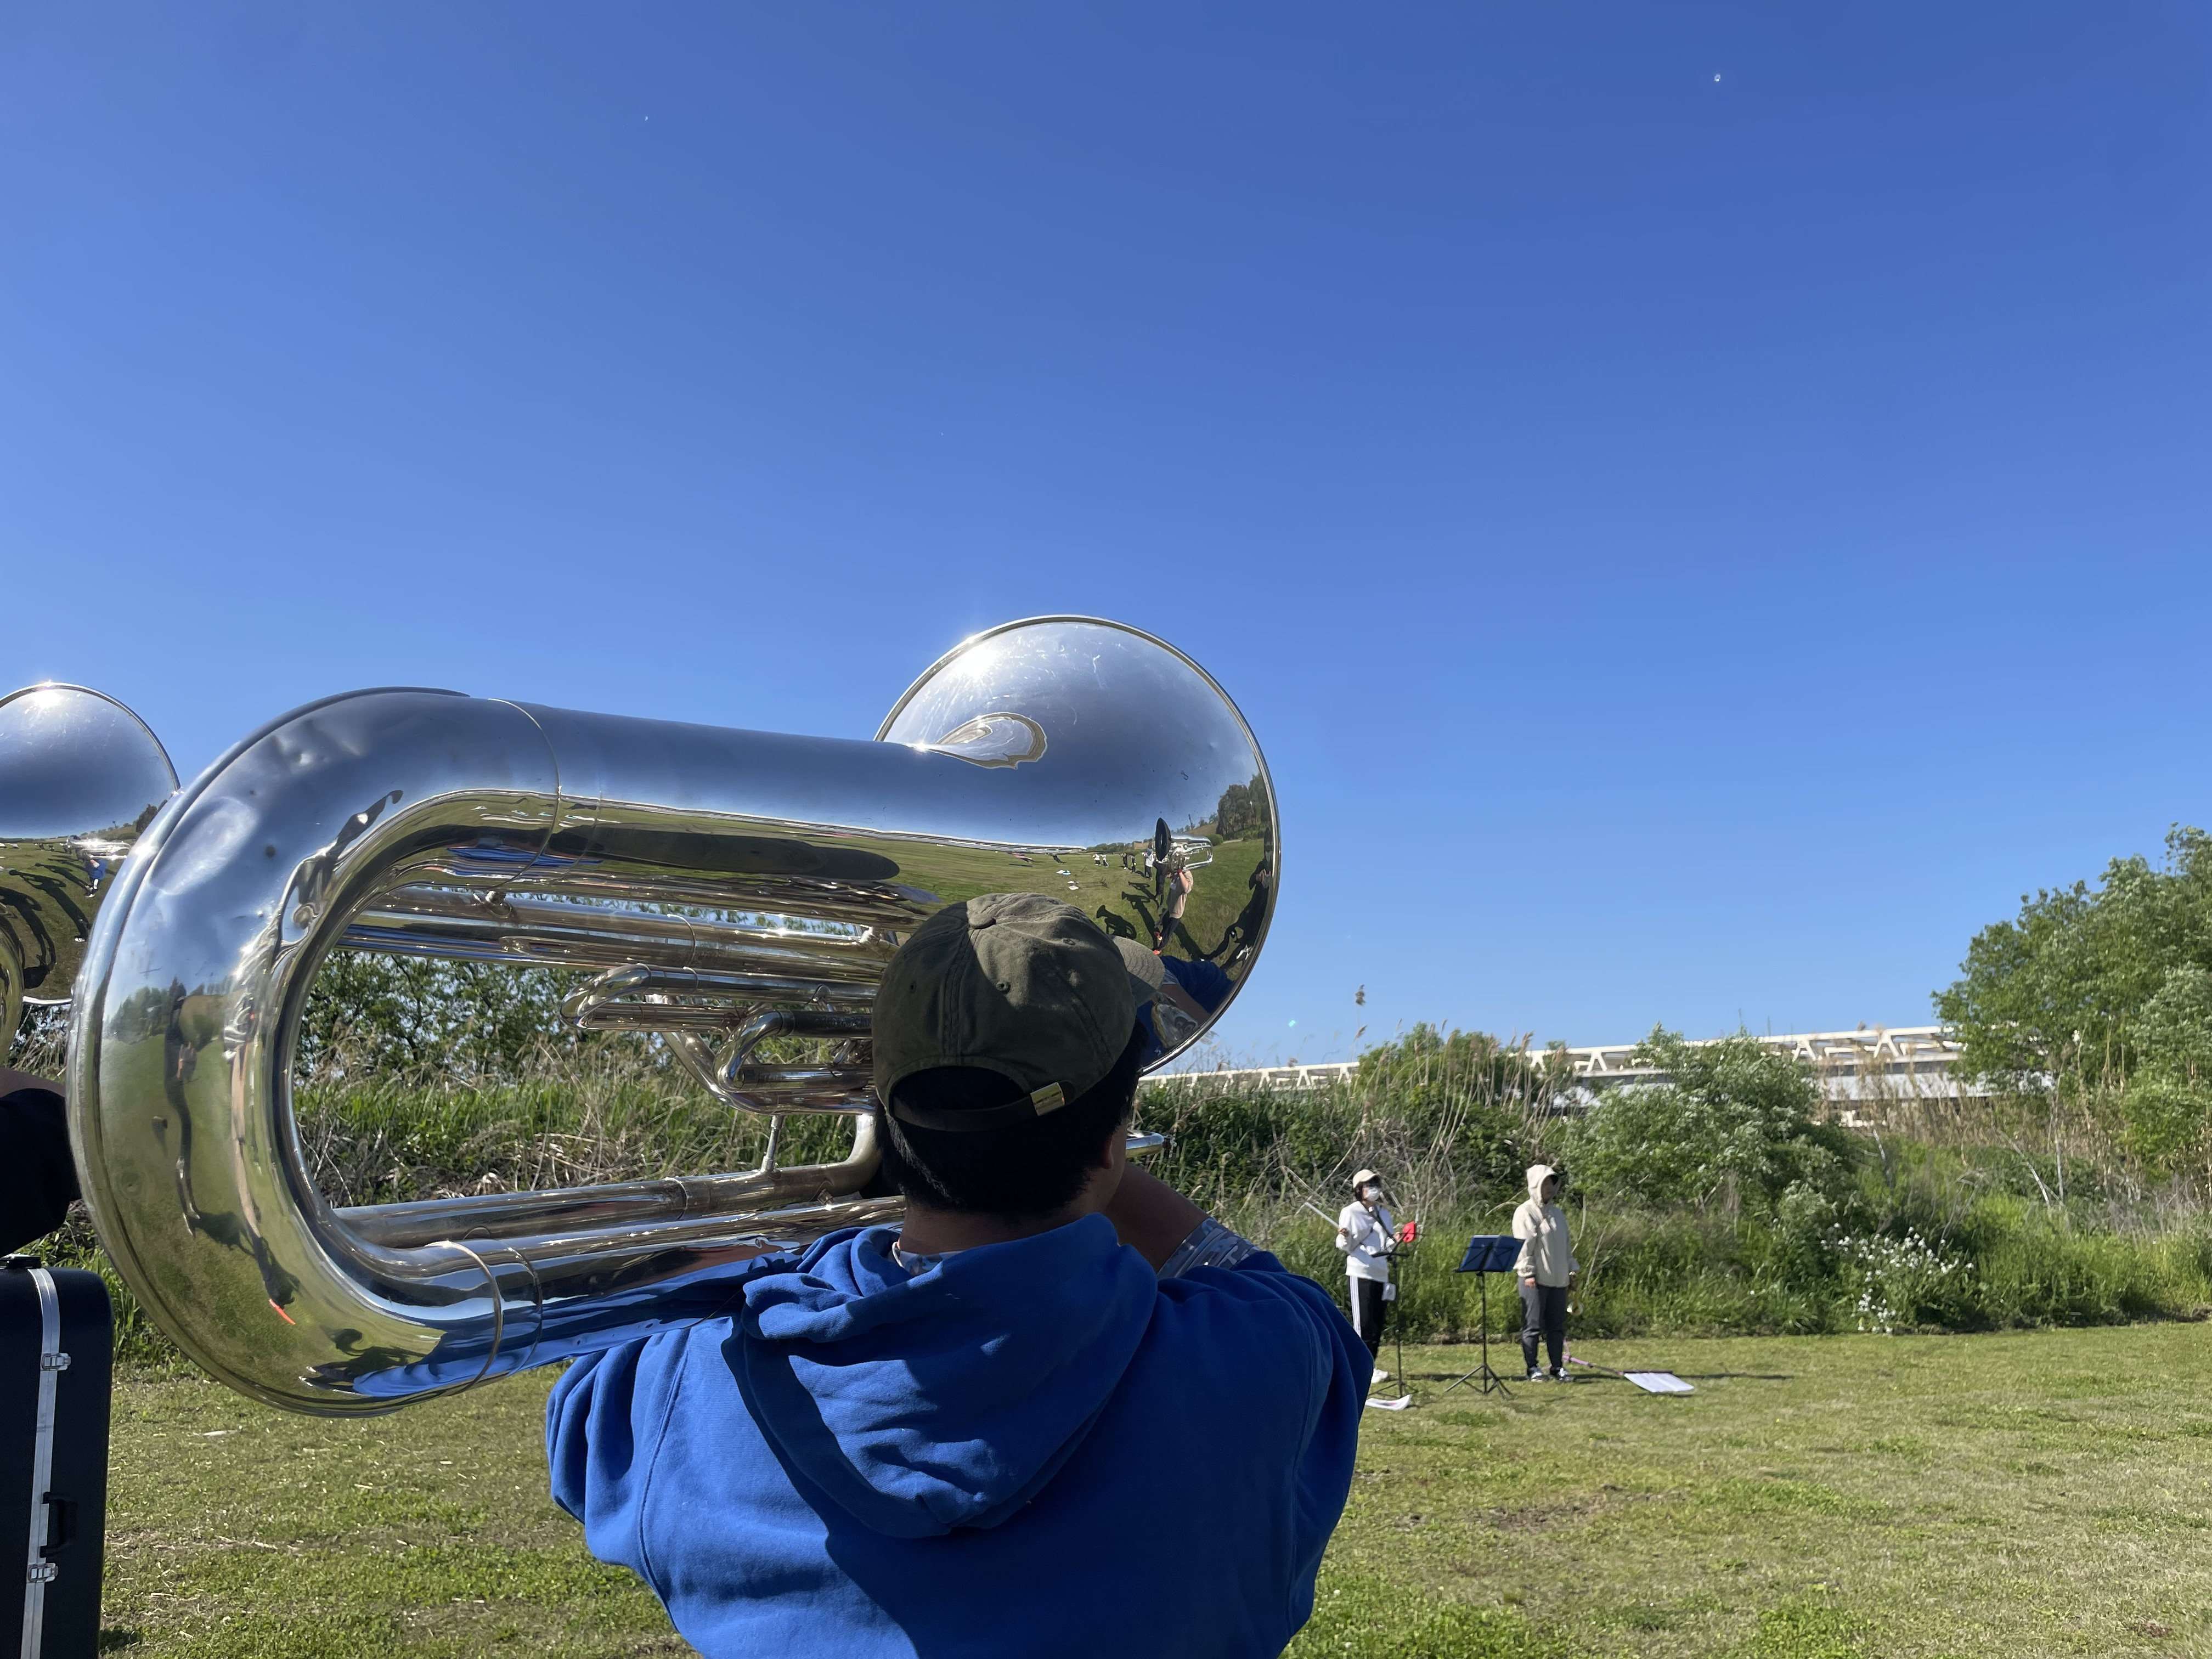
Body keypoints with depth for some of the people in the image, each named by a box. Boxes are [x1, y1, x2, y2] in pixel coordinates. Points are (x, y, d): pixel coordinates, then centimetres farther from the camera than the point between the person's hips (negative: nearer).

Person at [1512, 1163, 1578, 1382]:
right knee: (1533, 1326, -3)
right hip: (1535, 1280, -7)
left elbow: (1566, 1244, 22)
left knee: (1557, 1326, 9)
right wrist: (1528, 1272, -16)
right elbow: (1523, 1245, -11)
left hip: (1558, 1279, 7)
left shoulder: (1558, 1213, 16)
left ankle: (1558, 1368, 15)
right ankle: (1532, 1369, 2)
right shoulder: (1525, 1213, -6)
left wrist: (1572, 1269, 16)